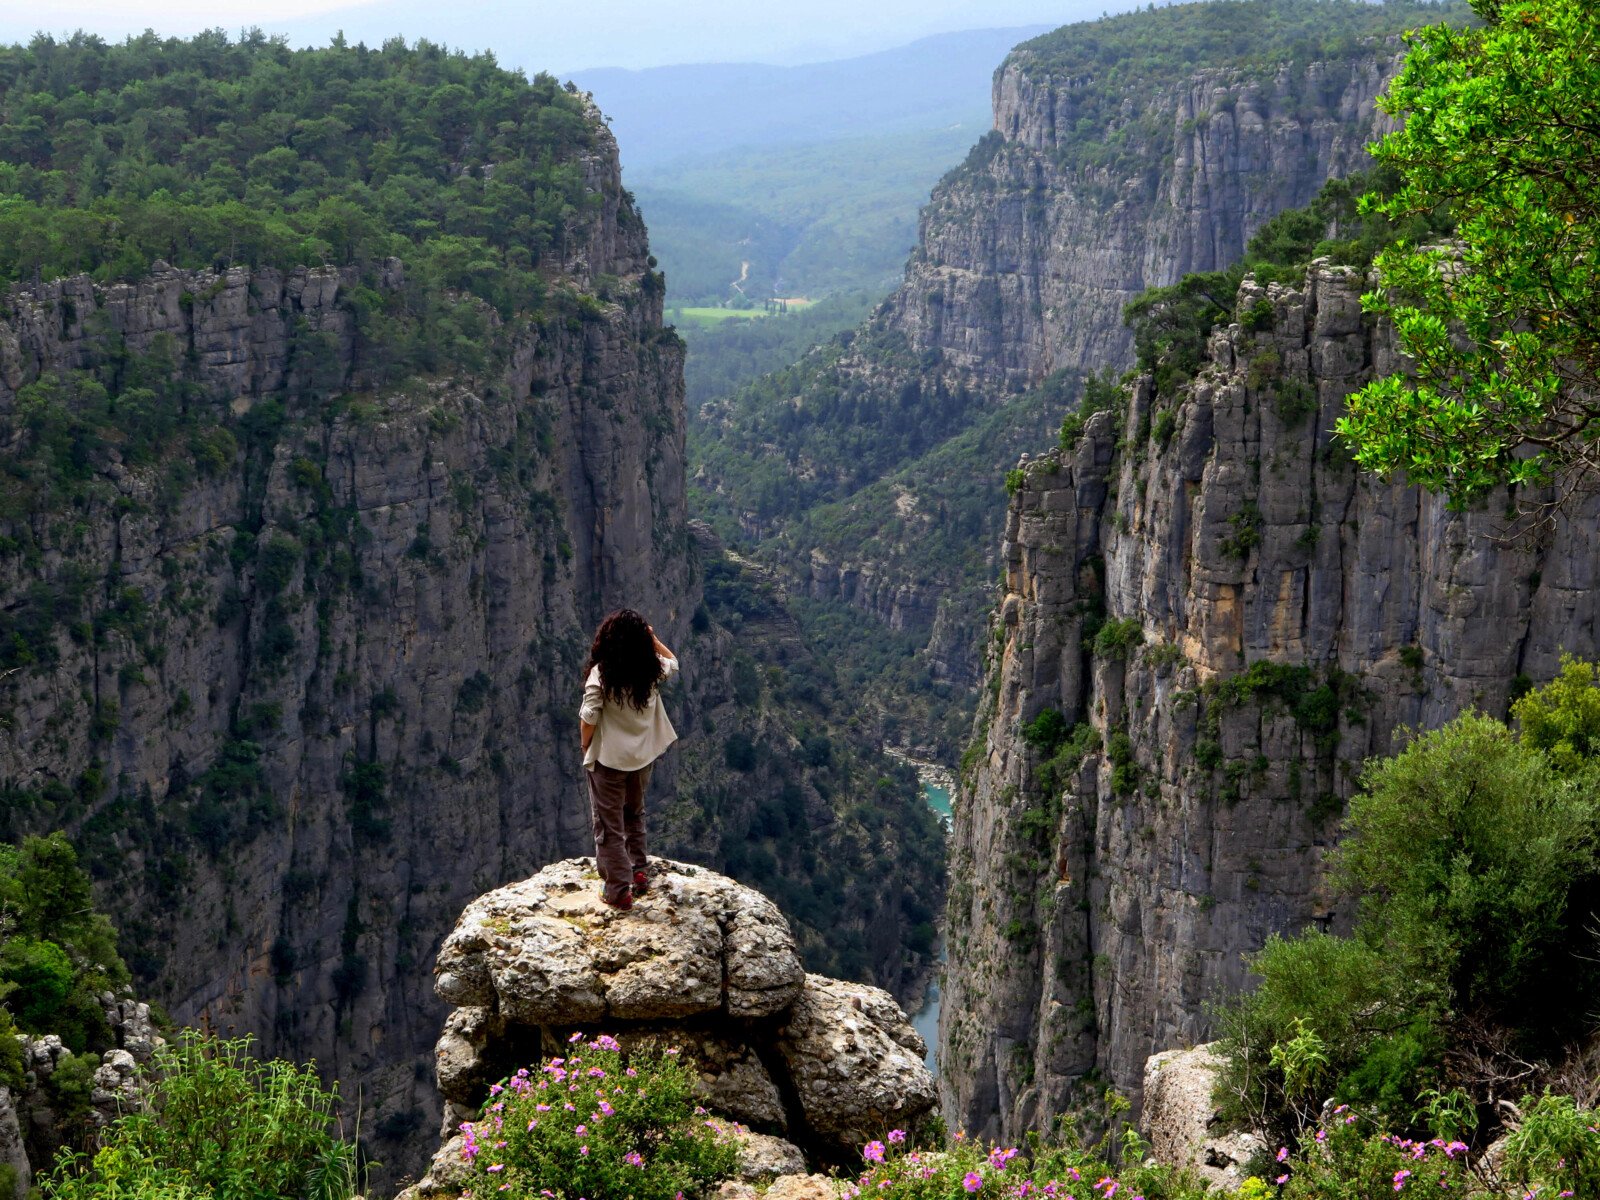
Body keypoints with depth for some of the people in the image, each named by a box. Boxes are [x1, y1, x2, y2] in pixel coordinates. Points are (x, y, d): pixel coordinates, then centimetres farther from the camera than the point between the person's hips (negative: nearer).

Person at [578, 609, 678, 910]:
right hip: (642, 757, 5)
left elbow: (588, 719, -17)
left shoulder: (601, 673, -20)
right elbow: (673, 662, 18)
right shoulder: (651, 670, -7)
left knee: (610, 827, 6)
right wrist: (653, 639, 6)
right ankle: (639, 872, 35)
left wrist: (586, 746, 1)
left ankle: (618, 891, 10)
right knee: (635, 816, 27)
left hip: (608, 760, -5)